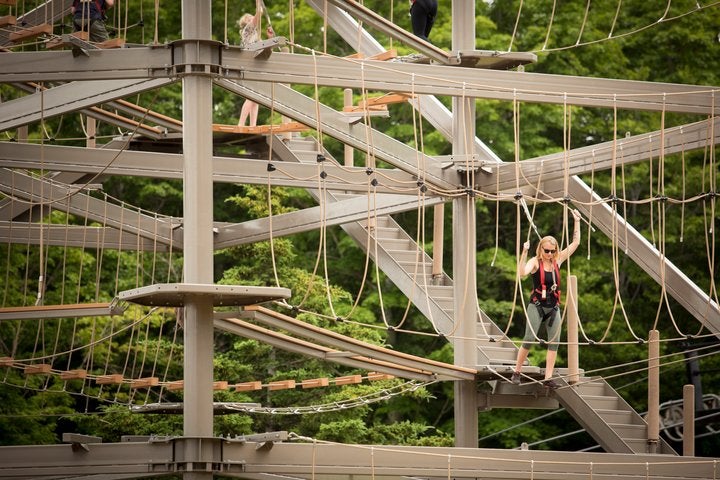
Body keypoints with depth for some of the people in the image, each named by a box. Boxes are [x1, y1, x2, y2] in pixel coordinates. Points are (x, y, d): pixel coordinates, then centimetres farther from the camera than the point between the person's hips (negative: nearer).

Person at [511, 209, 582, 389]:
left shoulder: (557, 260, 7)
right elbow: (522, 273, -27)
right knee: (529, 338, -12)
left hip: (553, 307, 5)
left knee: (554, 342, -3)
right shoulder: (535, 262, -7)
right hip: (537, 305, -5)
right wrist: (524, 252, -33)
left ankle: (548, 377, -2)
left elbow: (575, 243, 10)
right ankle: (516, 372, 0)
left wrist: (577, 222, 5)